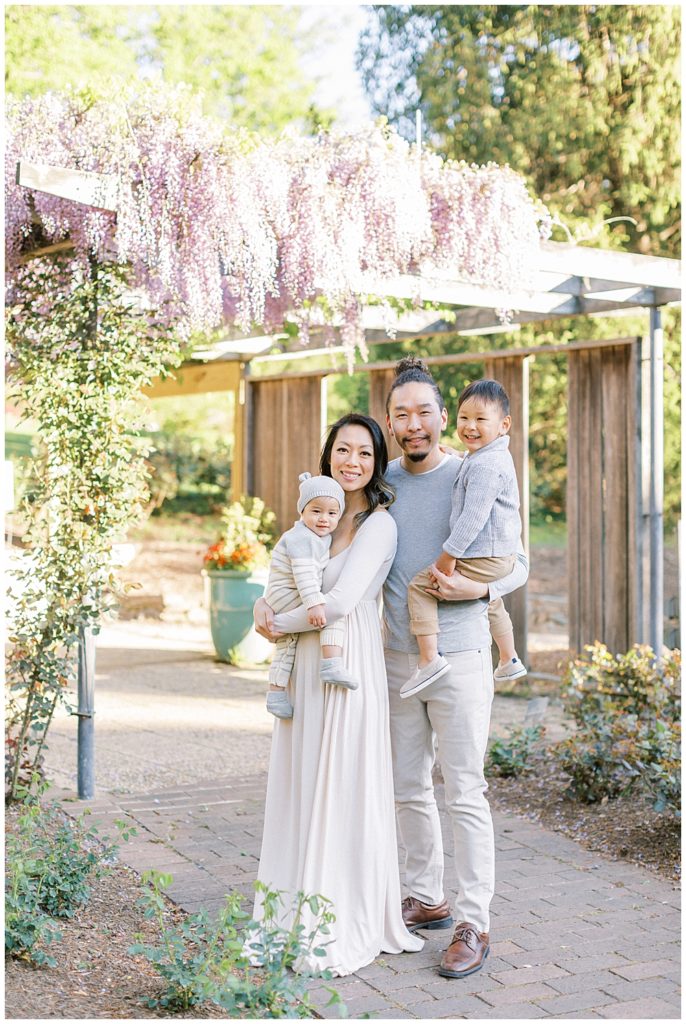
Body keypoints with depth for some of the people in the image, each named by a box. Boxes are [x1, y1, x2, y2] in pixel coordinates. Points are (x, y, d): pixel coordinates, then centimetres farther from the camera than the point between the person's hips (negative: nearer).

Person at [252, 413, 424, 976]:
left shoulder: (378, 524, -11)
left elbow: (340, 601, -20)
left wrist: (281, 624, -7)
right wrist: (264, 607, -2)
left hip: (347, 668, -8)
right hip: (304, 665, 8)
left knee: (341, 792, -1)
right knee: (302, 790, 12)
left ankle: (346, 930, 13)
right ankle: (300, 914, 25)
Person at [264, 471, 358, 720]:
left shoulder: (317, 536, 11)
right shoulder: (302, 539, -21)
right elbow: (303, 574, -30)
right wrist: (314, 604, -36)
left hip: (279, 601, 11)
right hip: (286, 597, -11)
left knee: (286, 647, 22)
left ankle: (276, 693, 33)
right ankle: (332, 664, -30)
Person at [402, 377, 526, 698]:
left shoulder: (484, 466, -23)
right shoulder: (495, 457, 11)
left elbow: (473, 518, -26)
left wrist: (449, 554, -21)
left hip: (482, 560, -11)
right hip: (502, 557, 11)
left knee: (420, 586, -8)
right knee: (492, 601, 35)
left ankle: (429, 659, -13)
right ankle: (509, 661, 50)